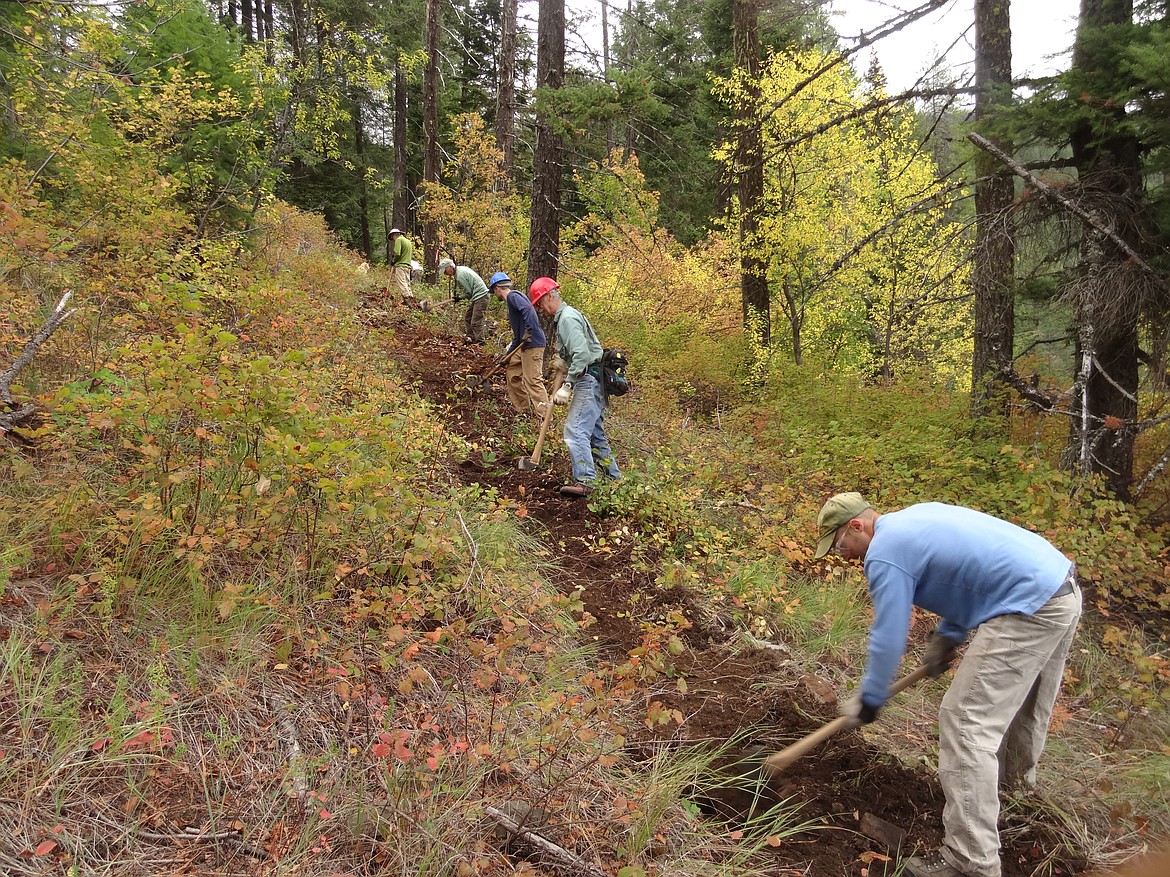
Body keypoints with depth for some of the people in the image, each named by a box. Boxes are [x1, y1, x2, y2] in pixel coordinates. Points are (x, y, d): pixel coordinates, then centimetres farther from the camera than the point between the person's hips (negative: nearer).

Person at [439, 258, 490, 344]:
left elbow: (469, 292, -15)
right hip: (477, 297, 11)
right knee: (467, 318, 13)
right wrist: (459, 296, 12)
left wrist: (460, 297, 2)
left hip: (481, 297, -11)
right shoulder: (461, 268, 12)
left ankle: (479, 342, -10)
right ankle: (471, 339, 16)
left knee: (476, 321, -11)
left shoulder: (460, 275, -19)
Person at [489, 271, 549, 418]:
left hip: (533, 344, -11)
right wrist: (508, 354, 26)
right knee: (512, 371, 19)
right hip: (523, 345, 11)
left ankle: (544, 415, -13)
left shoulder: (513, 296, -7)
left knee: (532, 381, -12)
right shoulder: (511, 302, 23)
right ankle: (523, 408, 26)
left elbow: (527, 309, -28)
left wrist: (528, 331, -29)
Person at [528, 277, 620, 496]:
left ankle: (585, 481, -21)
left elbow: (582, 355, -25)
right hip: (592, 382, 11)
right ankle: (613, 477, 22)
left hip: (589, 380, -11)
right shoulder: (565, 316, 20)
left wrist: (567, 386, -27)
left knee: (576, 429, -17)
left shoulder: (567, 318, -14)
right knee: (594, 432, 15)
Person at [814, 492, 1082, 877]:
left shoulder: (884, 553, -11)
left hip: (1029, 610, -10)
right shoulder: (916, 516, 17)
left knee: (967, 722, -7)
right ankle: (1016, 772, 56)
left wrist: (869, 699, 4)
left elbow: (888, 638, -9)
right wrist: (946, 637, 20)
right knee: (1023, 696, 31)